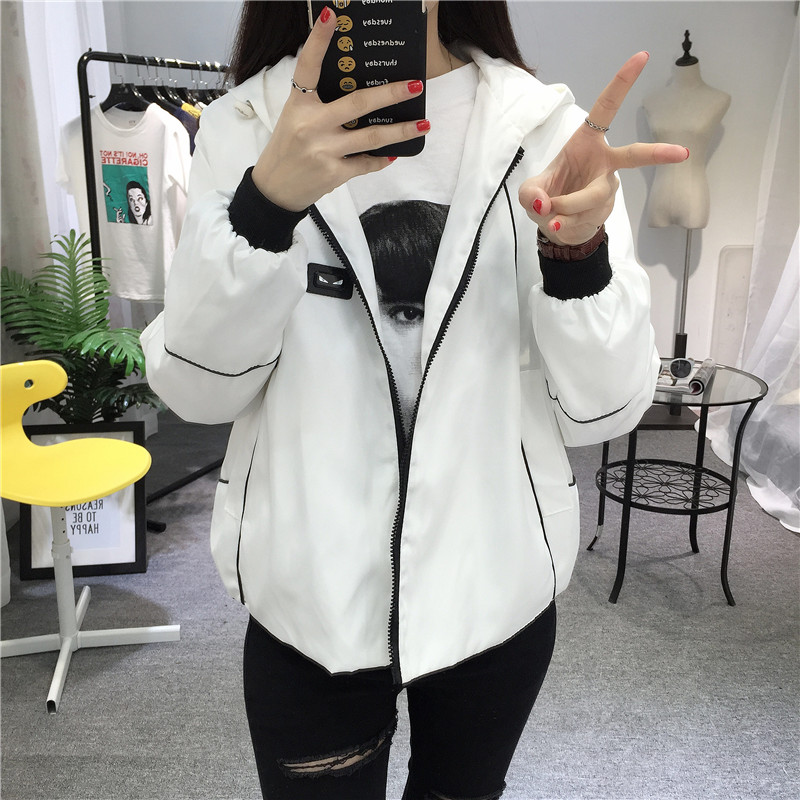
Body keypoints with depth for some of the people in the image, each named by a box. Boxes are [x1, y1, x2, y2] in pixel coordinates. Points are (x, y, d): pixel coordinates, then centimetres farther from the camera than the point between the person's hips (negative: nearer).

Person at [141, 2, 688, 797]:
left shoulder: (545, 128, -7)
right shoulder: (245, 124, -5)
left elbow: (602, 411, -8)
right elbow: (196, 389, -11)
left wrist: (579, 247, -27)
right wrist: (267, 200, -26)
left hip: (499, 588, 1)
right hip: (310, 596, 0)